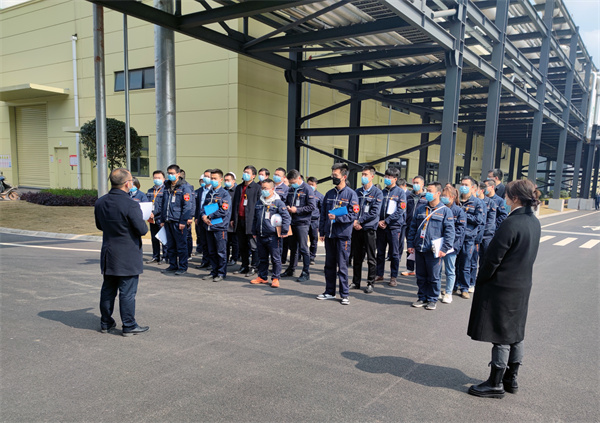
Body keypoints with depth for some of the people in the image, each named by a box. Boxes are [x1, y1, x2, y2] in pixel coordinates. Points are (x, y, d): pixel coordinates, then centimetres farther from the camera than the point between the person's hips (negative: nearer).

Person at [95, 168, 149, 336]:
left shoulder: (100, 202, 1)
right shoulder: (130, 205, -22)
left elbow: (99, 226, 13)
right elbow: (142, 230, -18)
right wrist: (142, 219, 2)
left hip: (108, 255, 7)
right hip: (128, 256, -7)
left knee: (108, 289, 17)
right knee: (127, 292, 2)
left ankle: (106, 323, 29)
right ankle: (129, 326, 12)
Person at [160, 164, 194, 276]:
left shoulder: (184, 187, -6)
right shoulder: (167, 187, 15)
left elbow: (187, 206, -11)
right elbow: (163, 204, 20)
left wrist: (183, 221, -16)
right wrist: (162, 219, 15)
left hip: (178, 221, -7)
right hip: (168, 221, 7)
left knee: (181, 245, 0)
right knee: (170, 245, 12)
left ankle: (183, 267, 7)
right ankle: (173, 266, 22)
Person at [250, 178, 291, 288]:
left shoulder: (278, 203, -7)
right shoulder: (259, 203, 12)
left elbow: (286, 217, -9)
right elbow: (255, 219, 21)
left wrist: (284, 232, -11)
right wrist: (254, 232, 19)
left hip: (273, 236, -6)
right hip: (260, 236, 6)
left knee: (276, 258, 2)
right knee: (262, 258, 15)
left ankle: (276, 278, 11)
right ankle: (262, 277, 27)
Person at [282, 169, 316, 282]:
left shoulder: (307, 189, -8)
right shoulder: (291, 189, 13)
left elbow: (312, 207, -12)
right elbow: (287, 202, 26)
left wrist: (297, 210, -15)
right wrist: (287, 207, 3)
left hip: (302, 223, -7)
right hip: (292, 222, 7)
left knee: (303, 248, -3)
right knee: (293, 247, 15)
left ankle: (306, 273, 5)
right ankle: (290, 270, 26)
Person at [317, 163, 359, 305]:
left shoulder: (351, 194, -4)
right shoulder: (329, 194, 13)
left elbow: (353, 215, -10)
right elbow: (323, 213, 15)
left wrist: (337, 218, -19)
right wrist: (322, 232, 10)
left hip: (343, 235, -5)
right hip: (329, 235, 6)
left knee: (342, 266, -2)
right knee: (329, 265, 12)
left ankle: (344, 294, 9)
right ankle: (330, 292, 24)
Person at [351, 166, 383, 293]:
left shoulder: (377, 193, -2)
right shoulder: (357, 192, 13)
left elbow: (374, 212, -10)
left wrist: (359, 221, -12)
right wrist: (354, 222, -7)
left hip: (369, 228, -4)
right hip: (356, 228, 4)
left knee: (371, 259, 2)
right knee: (357, 257, 10)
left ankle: (370, 284, 10)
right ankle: (356, 282, 19)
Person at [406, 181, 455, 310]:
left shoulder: (445, 211, -1)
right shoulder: (420, 209, 12)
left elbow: (449, 232, -5)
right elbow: (413, 227, 14)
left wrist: (444, 249, -12)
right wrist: (410, 244, 8)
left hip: (434, 251, -4)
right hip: (419, 250, 4)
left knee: (433, 277, 5)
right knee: (421, 276, 12)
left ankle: (432, 300, 18)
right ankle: (422, 298, 25)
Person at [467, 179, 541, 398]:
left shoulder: (511, 223, -22)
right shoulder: (534, 222, 6)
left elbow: (494, 257, -20)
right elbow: (529, 255, 12)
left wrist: (481, 280, -7)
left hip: (503, 287, -9)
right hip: (523, 286, 9)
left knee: (500, 337, 1)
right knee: (515, 334, 17)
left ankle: (496, 384, 13)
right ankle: (511, 379, 30)